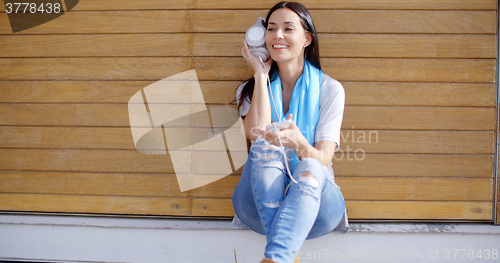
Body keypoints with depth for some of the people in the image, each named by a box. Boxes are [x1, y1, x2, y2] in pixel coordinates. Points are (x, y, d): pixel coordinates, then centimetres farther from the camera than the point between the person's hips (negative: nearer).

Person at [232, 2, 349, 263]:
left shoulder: (329, 89, 3)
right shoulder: (250, 90, 10)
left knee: (308, 168, -35)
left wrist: (298, 143, -32)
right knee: (264, 146, -29)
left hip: (314, 203, -1)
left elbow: (323, 161, -9)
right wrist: (261, 73, -7)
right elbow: (256, 133, -14)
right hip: (261, 205, 2)